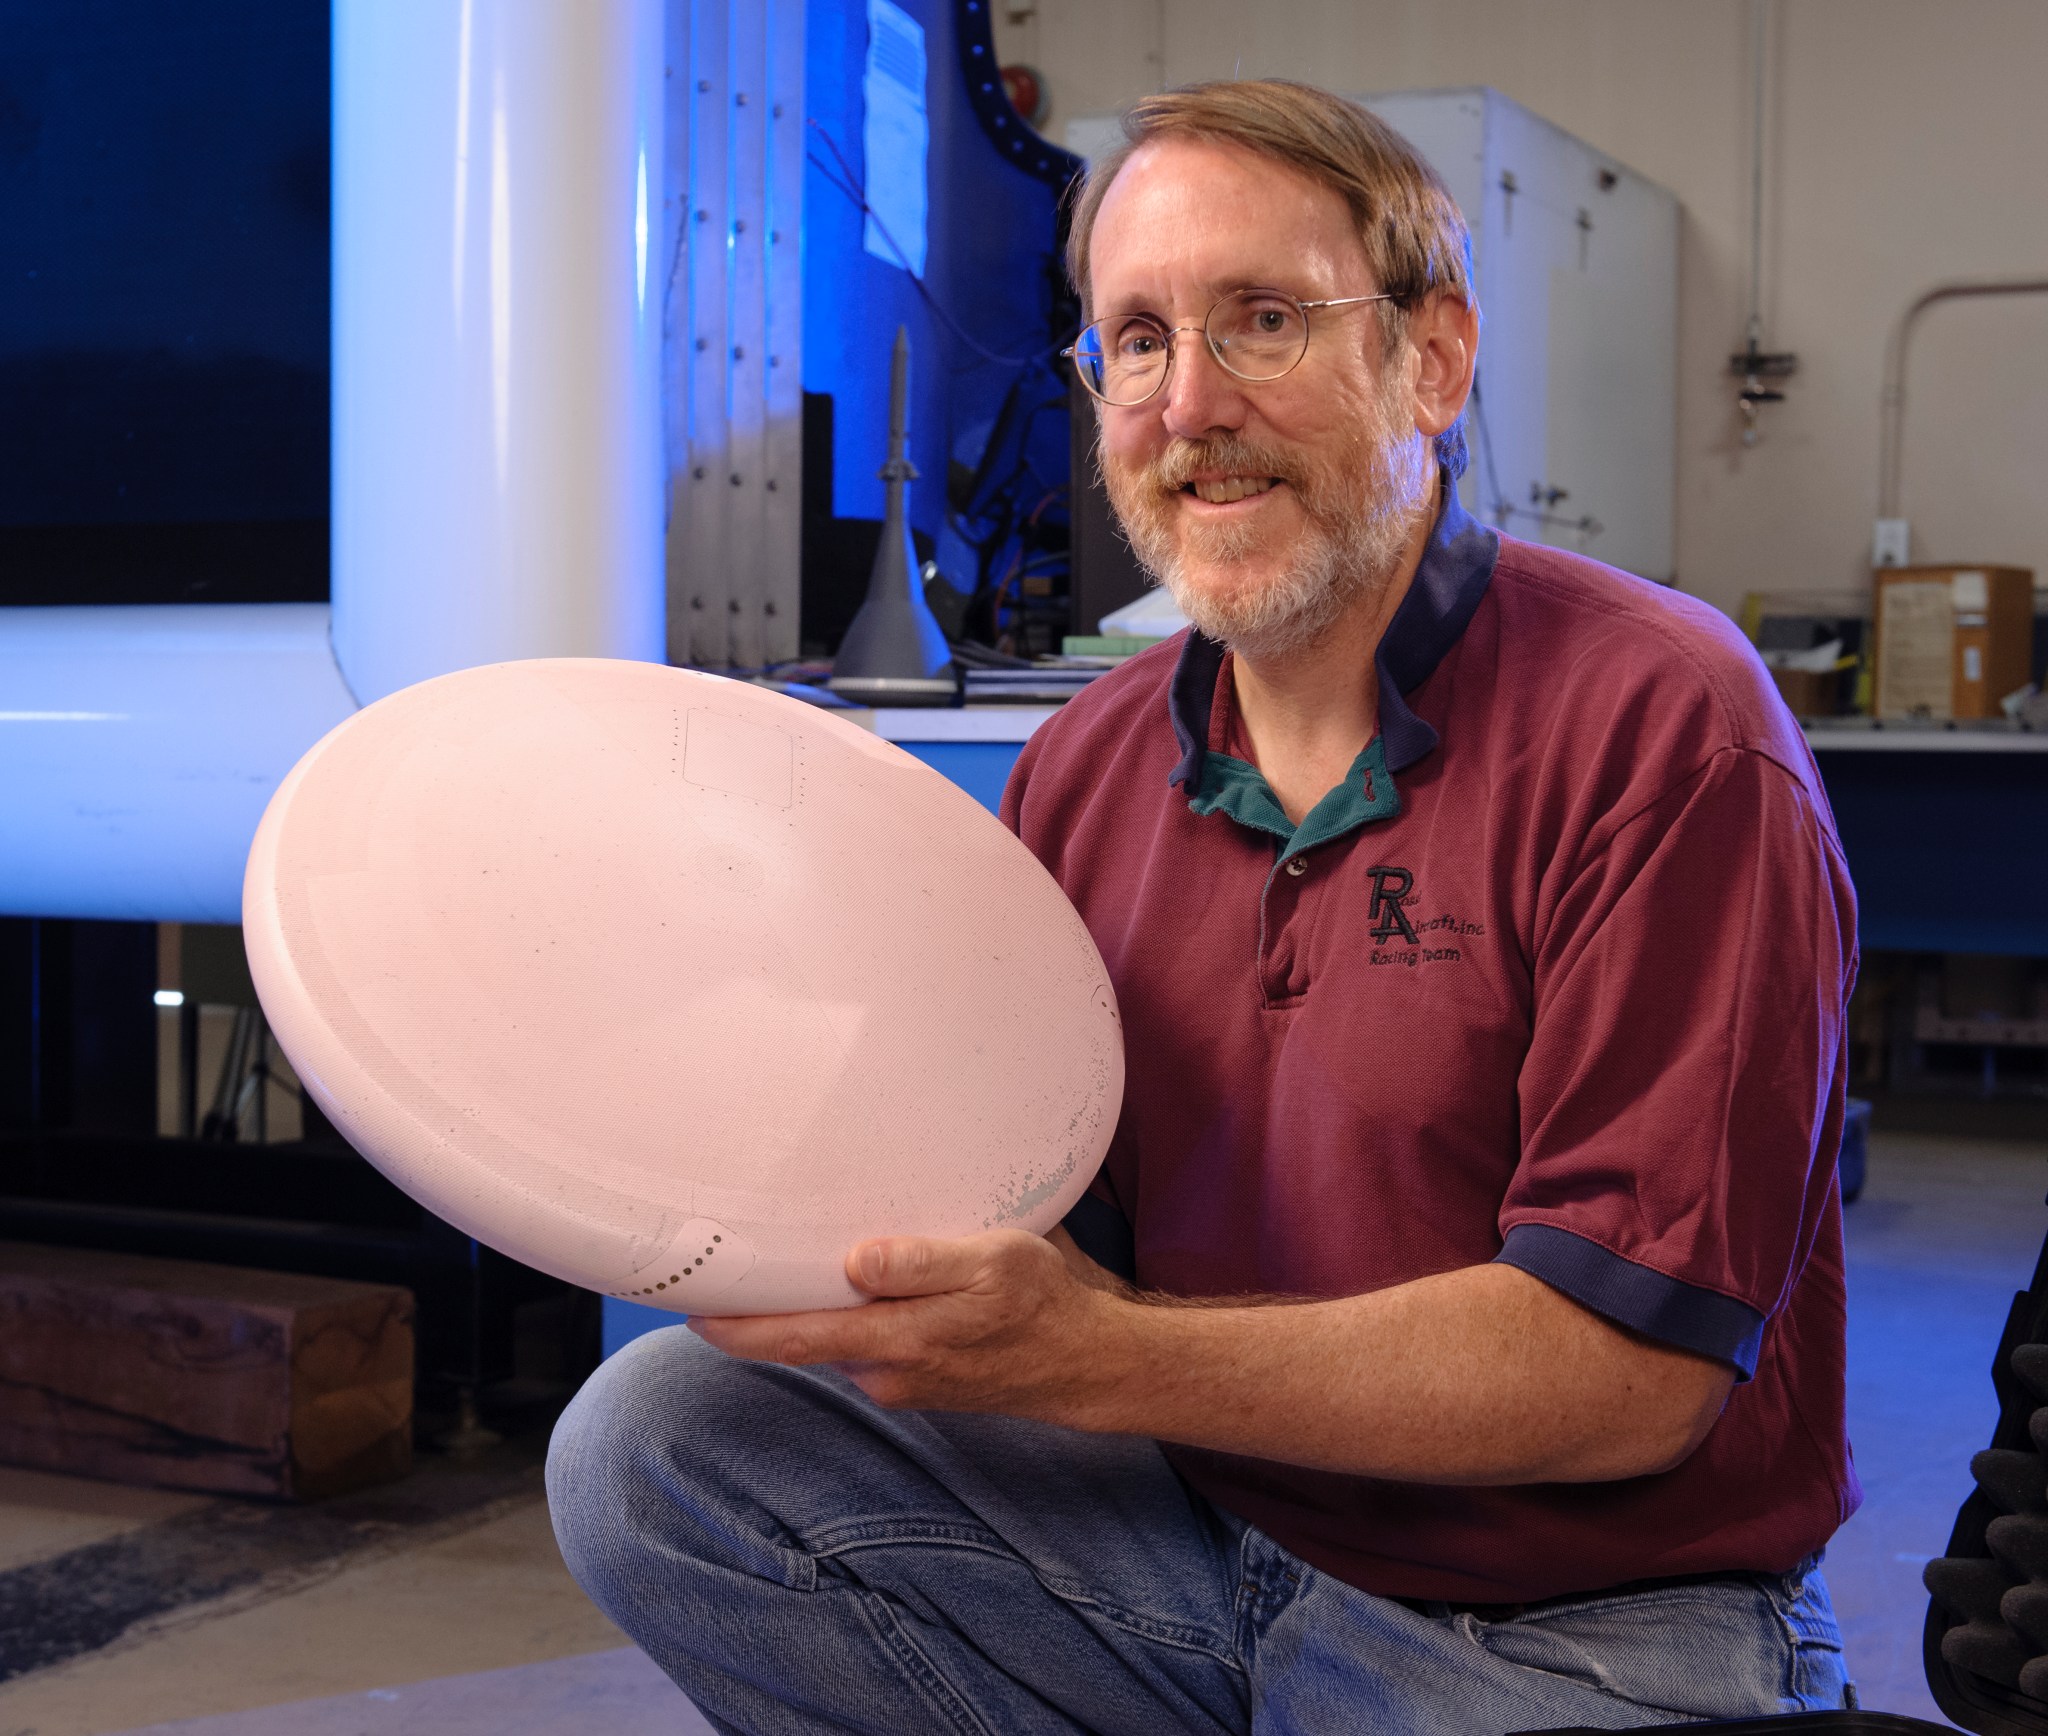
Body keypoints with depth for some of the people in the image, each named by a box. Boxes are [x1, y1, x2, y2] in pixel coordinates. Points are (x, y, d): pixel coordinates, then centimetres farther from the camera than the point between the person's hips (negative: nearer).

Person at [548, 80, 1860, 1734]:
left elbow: (1635, 1372, -20)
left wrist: (1097, 1354, -25)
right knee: (657, 1437, -7)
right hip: (1201, 1537, 6)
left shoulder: (1659, 730, -15)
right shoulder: (1088, 764, 4)